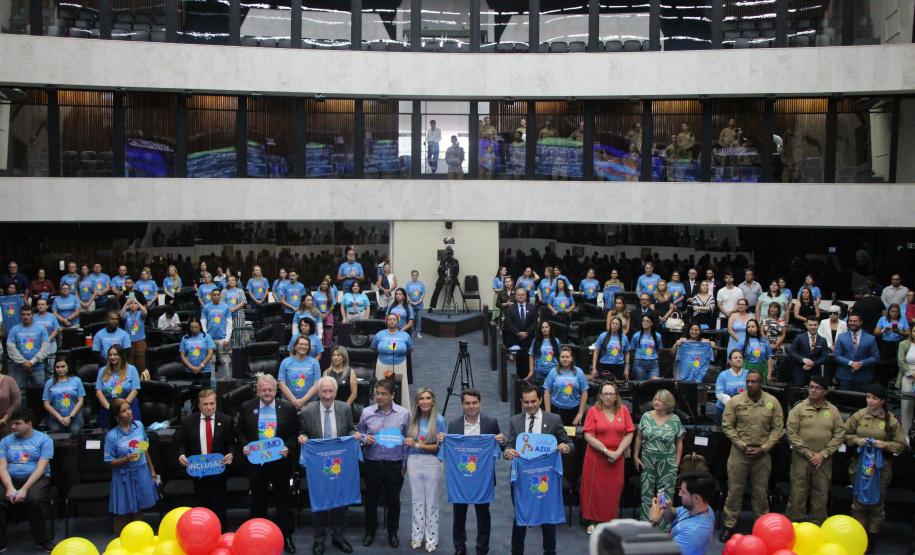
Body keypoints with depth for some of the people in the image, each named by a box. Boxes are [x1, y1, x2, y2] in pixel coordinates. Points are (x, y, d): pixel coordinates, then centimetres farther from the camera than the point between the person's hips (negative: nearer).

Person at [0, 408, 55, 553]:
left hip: (37, 479, -3)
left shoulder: (43, 440, 4)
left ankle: (42, 541, -17)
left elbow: (41, 468, -6)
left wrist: (24, 489, -20)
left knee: (33, 500, -34)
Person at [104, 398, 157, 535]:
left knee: (138, 511, 15)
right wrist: (126, 459, -26)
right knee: (122, 515, 7)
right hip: (123, 477, -3)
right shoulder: (111, 436, -14)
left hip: (141, 473, 4)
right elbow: (110, 462, -9)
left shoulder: (139, 425, -1)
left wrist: (151, 469, 17)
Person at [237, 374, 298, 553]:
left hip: (280, 463, -1)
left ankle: (286, 536, 21)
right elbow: (239, 432, 6)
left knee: (284, 500, 8)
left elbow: (295, 433, 1)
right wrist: (244, 445, -12)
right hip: (256, 463, 1)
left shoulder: (288, 409, -2)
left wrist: (287, 447, -16)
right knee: (258, 501, 14)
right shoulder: (247, 408, 0)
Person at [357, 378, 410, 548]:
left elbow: (407, 440, 4)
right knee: (371, 499, 13)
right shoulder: (367, 412, -3)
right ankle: (370, 531, 31)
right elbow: (359, 433, 10)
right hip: (372, 463, 1)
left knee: (393, 501, 11)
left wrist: (405, 463, 3)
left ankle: (393, 533, 29)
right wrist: (365, 439, -13)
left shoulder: (404, 414, -4)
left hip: (394, 464, -1)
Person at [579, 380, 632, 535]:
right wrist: (607, 451, -15)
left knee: (614, 490, 5)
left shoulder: (623, 410, 5)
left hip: (617, 459, 2)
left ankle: (611, 521, 18)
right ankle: (594, 521, 15)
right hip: (596, 458, -2)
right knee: (595, 489, 3)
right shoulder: (593, 411, -3)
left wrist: (618, 452, -10)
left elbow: (629, 434, 2)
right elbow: (589, 436, -9)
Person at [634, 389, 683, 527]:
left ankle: (664, 528, 8)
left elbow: (679, 443, 5)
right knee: (646, 493, 6)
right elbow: (639, 438, 9)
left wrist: (677, 462, 0)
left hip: (667, 461, -2)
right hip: (648, 460, 2)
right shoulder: (646, 416, 3)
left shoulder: (675, 420, -1)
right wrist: (636, 456, 6)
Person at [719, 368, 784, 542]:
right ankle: (729, 525, 14)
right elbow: (727, 426, -1)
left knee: (761, 491, 9)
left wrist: (763, 448, -7)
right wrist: (743, 446, -8)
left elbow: (777, 428, 2)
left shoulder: (772, 402, 0)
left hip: (762, 454, 1)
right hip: (739, 452, -1)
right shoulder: (735, 401, -2)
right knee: (735, 489, 4)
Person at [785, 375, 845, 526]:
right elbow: (791, 433, -5)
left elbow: (839, 435, 2)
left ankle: (817, 527, 20)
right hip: (801, 458, -2)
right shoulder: (799, 408, 0)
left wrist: (823, 454, -7)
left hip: (824, 461, 2)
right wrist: (808, 453, -10)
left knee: (821, 495, 8)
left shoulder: (833, 411, 6)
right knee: (797, 493, 0)